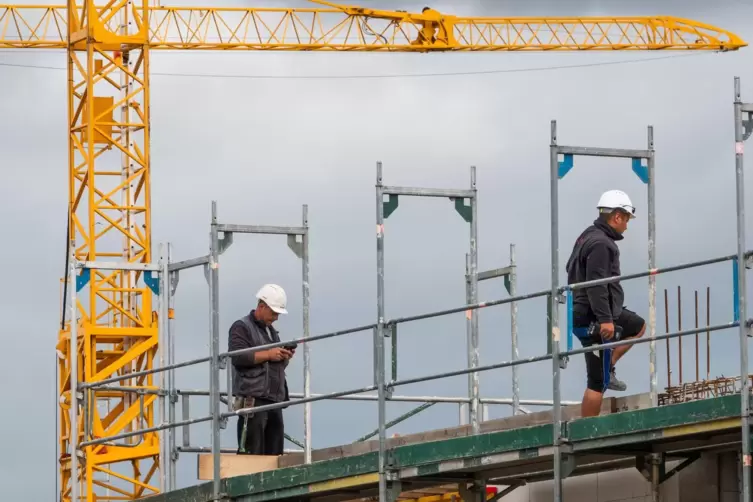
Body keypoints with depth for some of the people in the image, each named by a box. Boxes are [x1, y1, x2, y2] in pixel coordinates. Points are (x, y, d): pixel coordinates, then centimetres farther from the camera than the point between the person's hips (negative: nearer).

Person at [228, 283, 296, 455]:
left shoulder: (272, 331, 25)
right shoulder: (241, 327, 0)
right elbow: (238, 357, -15)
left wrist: (285, 357, 10)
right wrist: (268, 354, -16)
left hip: (274, 401, 8)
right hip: (253, 398, -8)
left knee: (274, 452, 3)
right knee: (252, 452, -12)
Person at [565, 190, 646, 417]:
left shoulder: (588, 237, 13)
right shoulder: (600, 243, -20)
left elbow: (572, 269, 28)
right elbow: (596, 284, -28)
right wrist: (605, 319, -30)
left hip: (580, 312, 10)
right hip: (594, 321, -10)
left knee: (639, 326, 27)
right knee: (598, 382, -6)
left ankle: (608, 370, 17)